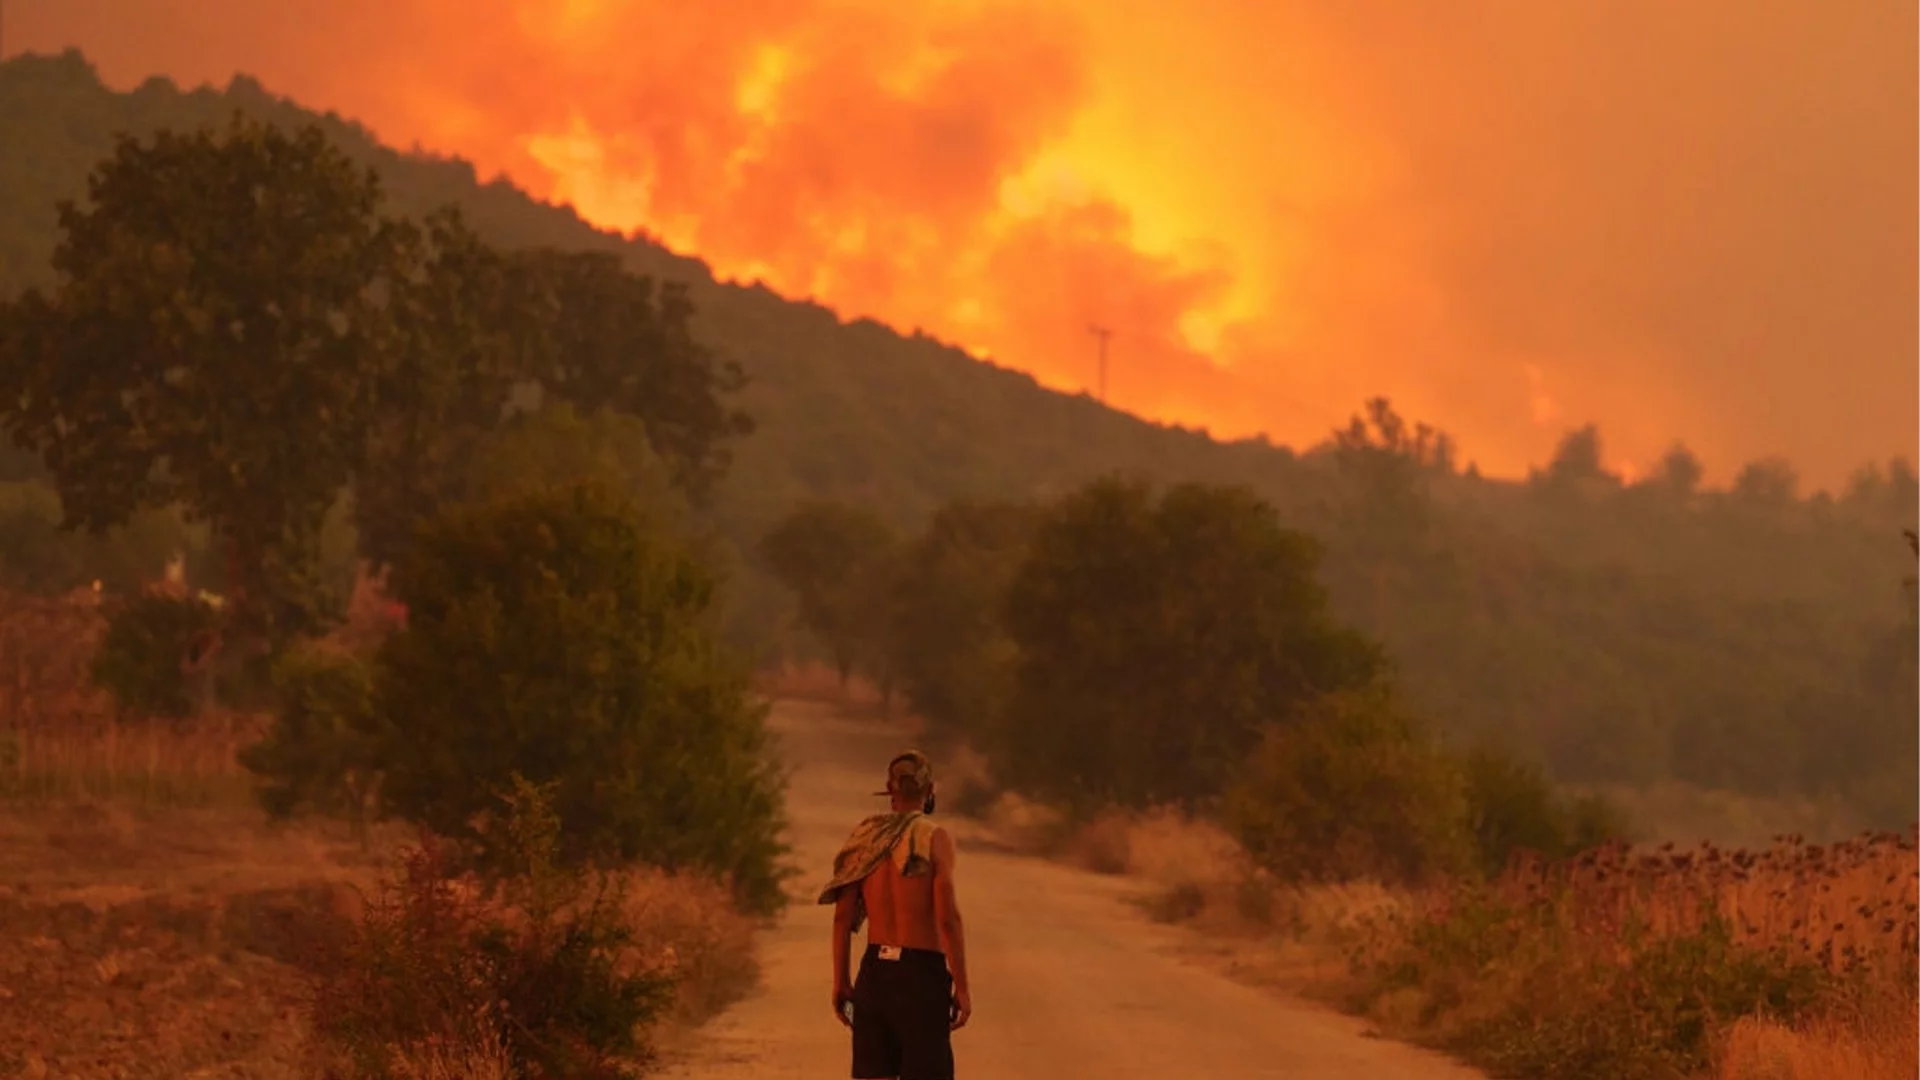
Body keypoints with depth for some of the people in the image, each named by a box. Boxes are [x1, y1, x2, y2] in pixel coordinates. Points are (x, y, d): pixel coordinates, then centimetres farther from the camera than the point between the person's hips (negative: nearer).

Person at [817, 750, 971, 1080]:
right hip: (921, 973, -5)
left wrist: (841, 982, 13)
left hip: (874, 970, 5)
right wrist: (961, 987, -10)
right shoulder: (935, 838, -8)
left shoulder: (865, 838, 7)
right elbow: (948, 917, -15)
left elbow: (843, 918, 5)